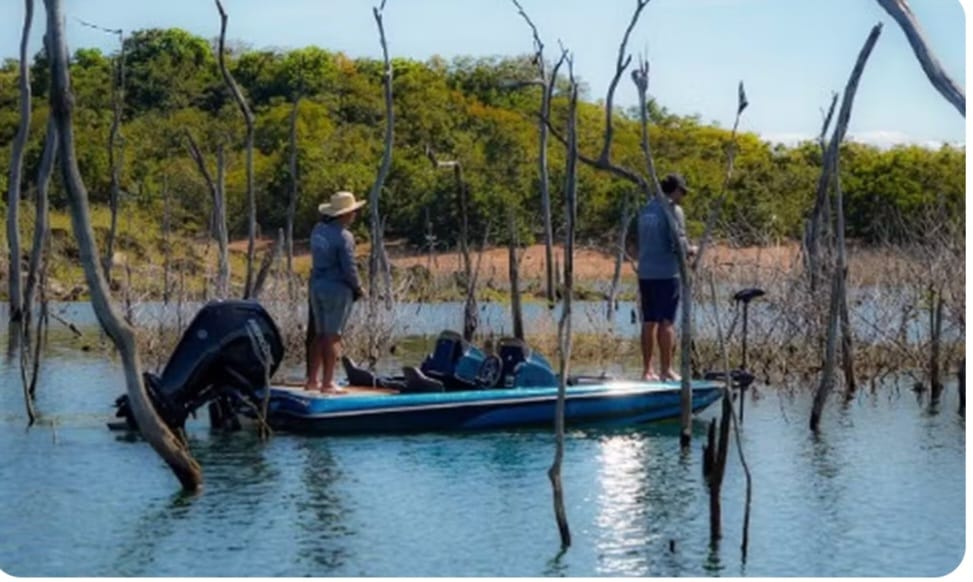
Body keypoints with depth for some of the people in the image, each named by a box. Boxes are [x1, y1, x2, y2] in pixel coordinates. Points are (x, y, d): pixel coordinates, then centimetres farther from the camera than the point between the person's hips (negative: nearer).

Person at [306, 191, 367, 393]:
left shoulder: (318, 230, 6)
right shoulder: (344, 237, -16)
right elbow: (349, 268, -17)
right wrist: (358, 288, -1)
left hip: (316, 285, 7)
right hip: (337, 288, -7)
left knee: (320, 334, 15)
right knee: (333, 336, -2)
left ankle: (312, 380, 17)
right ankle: (327, 383, 0)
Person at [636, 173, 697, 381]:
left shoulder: (646, 210, 13)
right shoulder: (673, 210, -9)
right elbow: (678, 243, -16)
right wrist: (690, 250, 5)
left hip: (645, 273, 7)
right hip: (667, 273, -7)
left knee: (649, 322, 10)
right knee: (666, 322, -2)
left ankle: (647, 370, 14)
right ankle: (666, 370, -1)